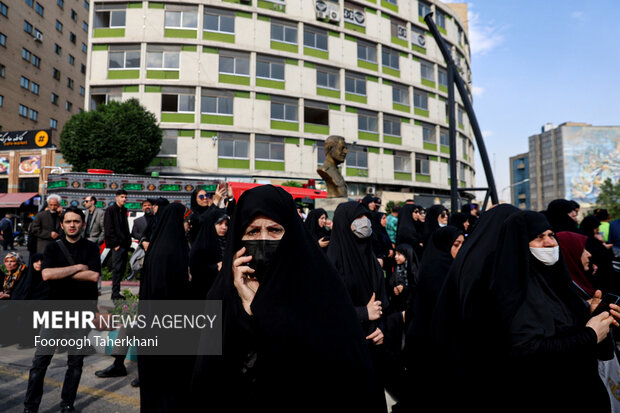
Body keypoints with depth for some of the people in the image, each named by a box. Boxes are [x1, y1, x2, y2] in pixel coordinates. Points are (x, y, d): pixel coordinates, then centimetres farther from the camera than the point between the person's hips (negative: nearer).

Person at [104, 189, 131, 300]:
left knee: (122, 268, 8)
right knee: (117, 268, -7)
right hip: (117, 245, -7)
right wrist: (115, 244, -14)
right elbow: (108, 229, -11)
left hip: (124, 245, 7)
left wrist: (128, 243, 12)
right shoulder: (110, 210, -5)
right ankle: (115, 294, -1)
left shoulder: (123, 211, 18)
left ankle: (116, 292, 16)